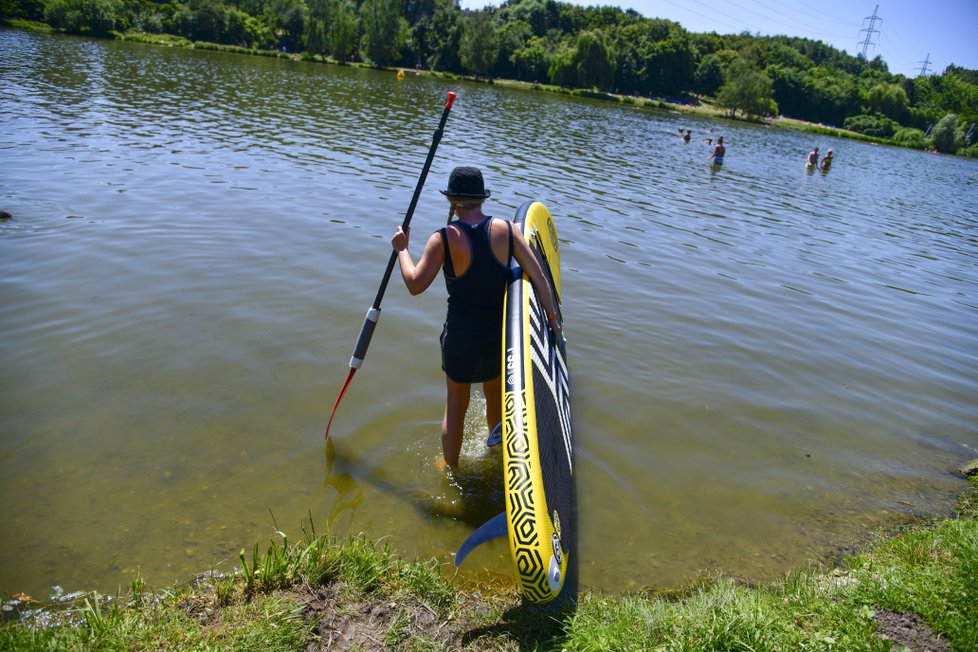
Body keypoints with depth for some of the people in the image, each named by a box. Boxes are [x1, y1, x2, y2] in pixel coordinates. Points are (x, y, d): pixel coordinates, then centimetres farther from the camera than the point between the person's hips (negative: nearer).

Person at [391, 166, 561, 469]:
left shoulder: (444, 239, -17)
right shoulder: (506, 229, -9)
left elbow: (415, 284, -17)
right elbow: (538, 277, -9)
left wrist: (401, 249, -1)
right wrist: (552, 317, 2)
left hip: (460, 336, -2)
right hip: (500, 333, 3)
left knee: (455, 405, 18)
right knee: (496, 396, 27)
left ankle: (449, 468, 37)